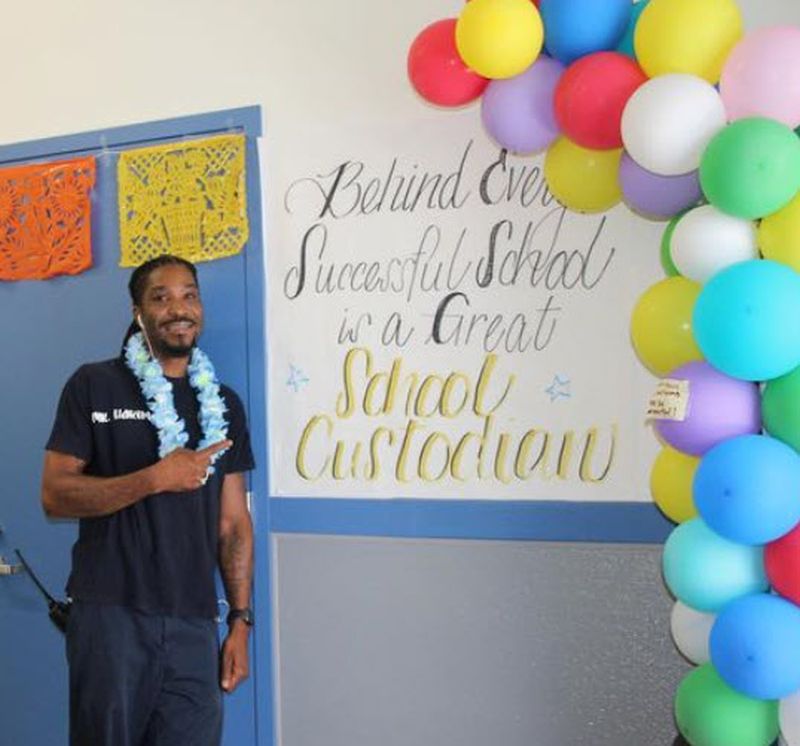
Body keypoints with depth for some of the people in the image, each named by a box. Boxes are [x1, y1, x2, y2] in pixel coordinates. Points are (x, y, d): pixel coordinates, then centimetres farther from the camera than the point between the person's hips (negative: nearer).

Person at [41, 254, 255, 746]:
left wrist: (241, 622, 5)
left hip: (195, 622, 3)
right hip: (110, 614, -2)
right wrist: (156, 478, -16)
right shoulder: (95, 386, 1)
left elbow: (234, 522, 11)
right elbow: (55, 495, -6)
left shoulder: (223, 404, 12)